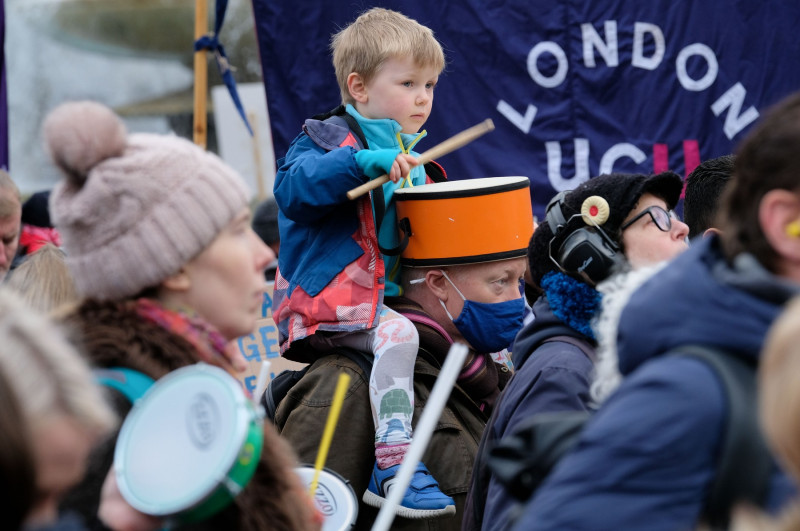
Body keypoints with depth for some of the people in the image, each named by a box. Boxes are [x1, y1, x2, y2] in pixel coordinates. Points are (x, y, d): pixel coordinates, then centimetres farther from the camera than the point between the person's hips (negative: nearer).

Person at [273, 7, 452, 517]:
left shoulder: (408, 155, 19)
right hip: (332, 299, -9)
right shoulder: (326, 139, -7)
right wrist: (362, 163, -37)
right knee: (397, 333, -34)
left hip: (394, 291, 9)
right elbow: (291, 189, -28)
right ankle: (394, 465, -34)